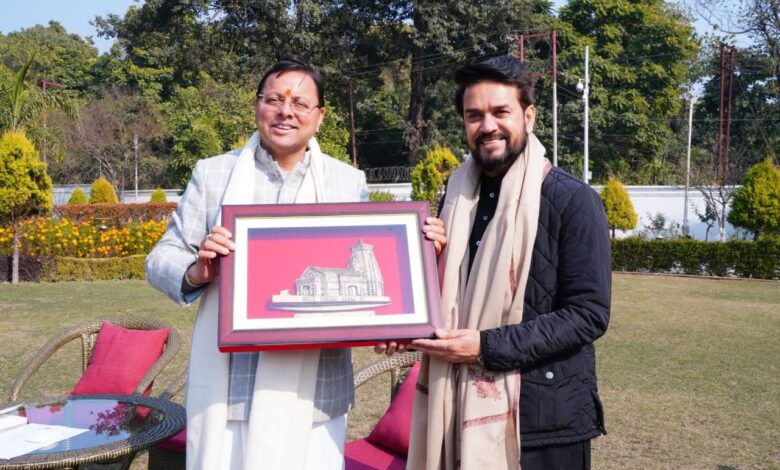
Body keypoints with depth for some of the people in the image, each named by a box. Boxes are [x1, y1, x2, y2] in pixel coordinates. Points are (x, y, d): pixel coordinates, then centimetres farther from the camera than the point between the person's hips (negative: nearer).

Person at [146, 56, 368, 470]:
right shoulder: (212, 173, 5)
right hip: (226, 389, 0)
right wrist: (195, 271, -17)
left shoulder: (349, 183, 7)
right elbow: (161, 260, 5)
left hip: (312, 391, 1)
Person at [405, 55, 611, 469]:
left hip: (542, 413, -5)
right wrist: (427, 258, -5)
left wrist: (488, 347, -19)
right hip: (464, 403, 5)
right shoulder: (458, 196, 7)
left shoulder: (572, 200, -10)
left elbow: (589, 314, -14)